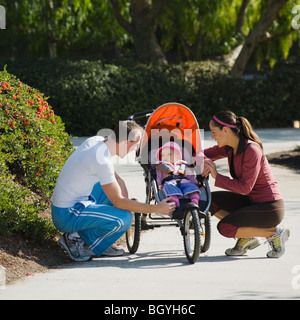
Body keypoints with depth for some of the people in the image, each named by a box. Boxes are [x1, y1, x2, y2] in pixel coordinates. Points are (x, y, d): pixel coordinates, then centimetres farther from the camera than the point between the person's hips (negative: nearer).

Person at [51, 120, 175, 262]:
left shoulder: (96, 140, 3)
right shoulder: (102, 160, -25)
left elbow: (116, 178, 18)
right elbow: (118, 202, -18)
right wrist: (157, 209, -14)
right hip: (66, 216, -10)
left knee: (116, 186, 21)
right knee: (124, 218, -21)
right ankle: (75, 239, -4)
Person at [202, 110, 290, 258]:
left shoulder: (251, 150, -21)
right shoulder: (229, 148, 3)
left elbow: (245, 187, -25)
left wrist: (217, 176, -20)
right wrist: (206, 162, -9)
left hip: (269, 208, -9)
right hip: (253, 202, 9)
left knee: (225, 227, -20)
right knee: (212, 200, 2)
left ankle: (275, 233, -7)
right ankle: (248, 238, 7)